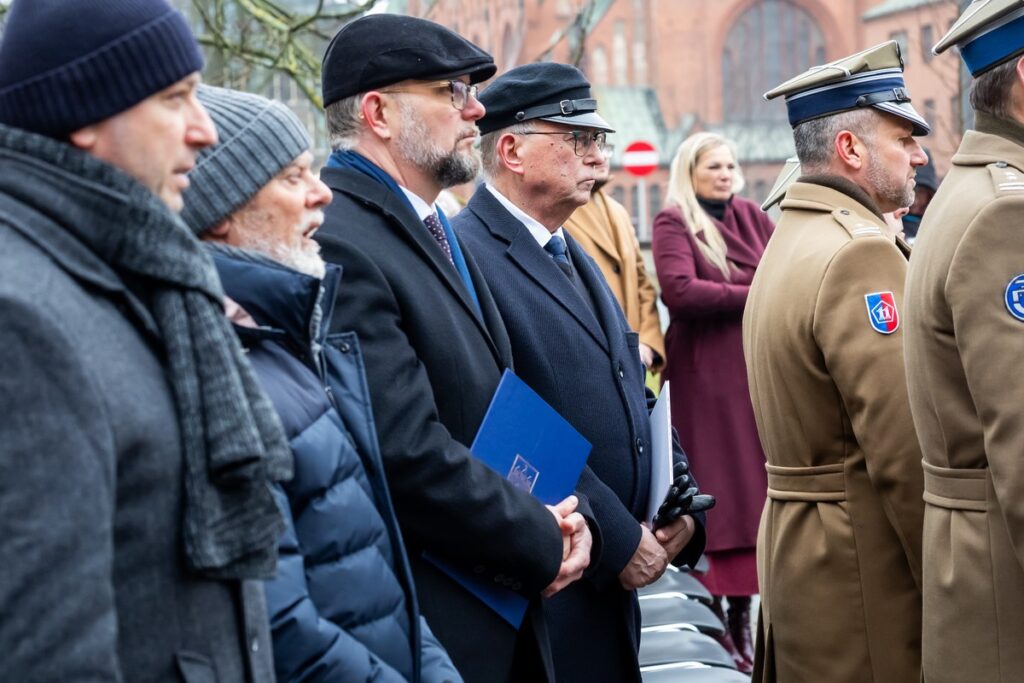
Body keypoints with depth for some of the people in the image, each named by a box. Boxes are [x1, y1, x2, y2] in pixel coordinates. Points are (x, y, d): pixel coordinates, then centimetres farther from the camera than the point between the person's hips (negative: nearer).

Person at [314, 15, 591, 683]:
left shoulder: (438, 229, 12)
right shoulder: (336, 244, -19)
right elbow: (410, 454, -24)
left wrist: (555, 512, 1)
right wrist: (543, 543, -12)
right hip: (425, 627, -9)